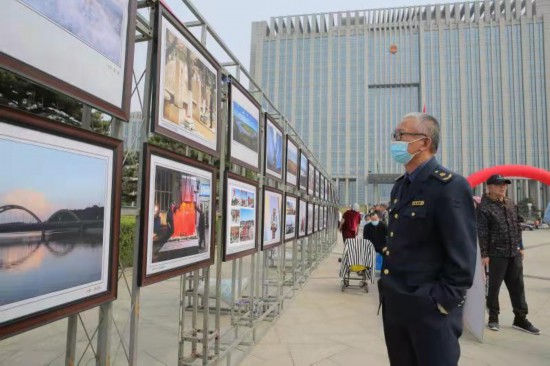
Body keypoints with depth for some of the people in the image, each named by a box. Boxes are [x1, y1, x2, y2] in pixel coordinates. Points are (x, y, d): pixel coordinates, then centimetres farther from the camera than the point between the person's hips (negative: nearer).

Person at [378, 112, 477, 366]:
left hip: (429, 308, -8)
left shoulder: (450, 186, -15)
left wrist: (443, 302, -16)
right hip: (394, 304, 8)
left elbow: (462, 256, -17)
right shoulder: (400, 186, 9)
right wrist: (389, 288, 12)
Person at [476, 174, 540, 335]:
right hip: (497, 254, -6)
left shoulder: (511, 204, 11)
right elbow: (482, 233, -14)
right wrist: (484, 254, -15)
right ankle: (493, 318, 18)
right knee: (494, 286, 5)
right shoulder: (484, 207, -12)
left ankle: (520, 318, 23)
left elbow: (517, 226, 18)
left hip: (514, 253, 7)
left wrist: (520, 247, 16)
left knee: (517, 286, 11)